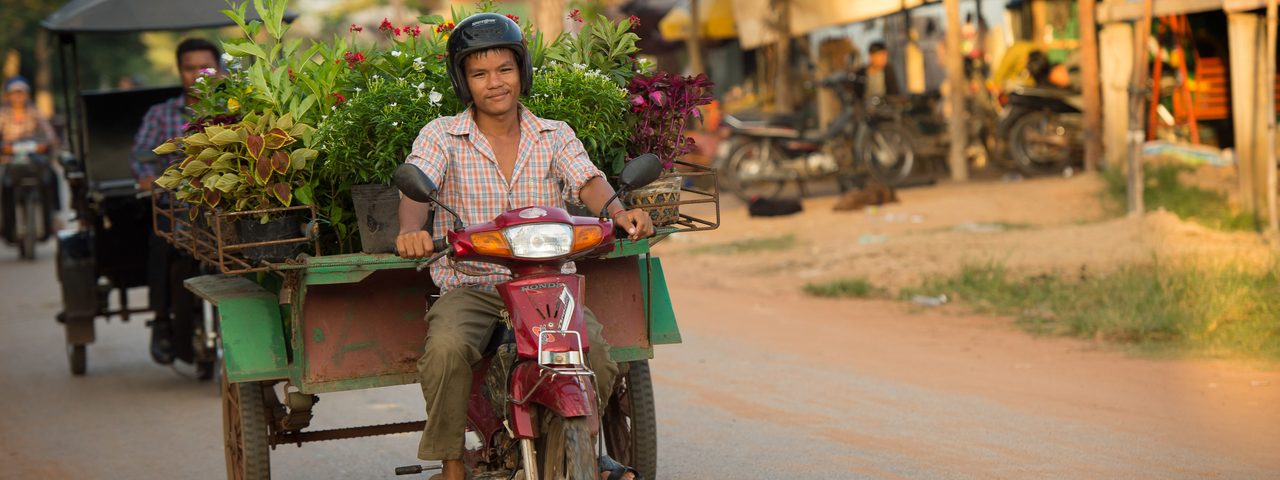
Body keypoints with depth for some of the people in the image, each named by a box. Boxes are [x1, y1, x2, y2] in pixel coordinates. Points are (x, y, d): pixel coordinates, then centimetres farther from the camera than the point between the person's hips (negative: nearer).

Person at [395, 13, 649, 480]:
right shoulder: (441, 136, 3)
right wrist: (411, 230, -39)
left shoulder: (555, 136, 9)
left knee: (594, 351, -24)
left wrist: (618, 212, -32)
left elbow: (588, 180, -8)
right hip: (468, 288, -2)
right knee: (447, 347, -33)